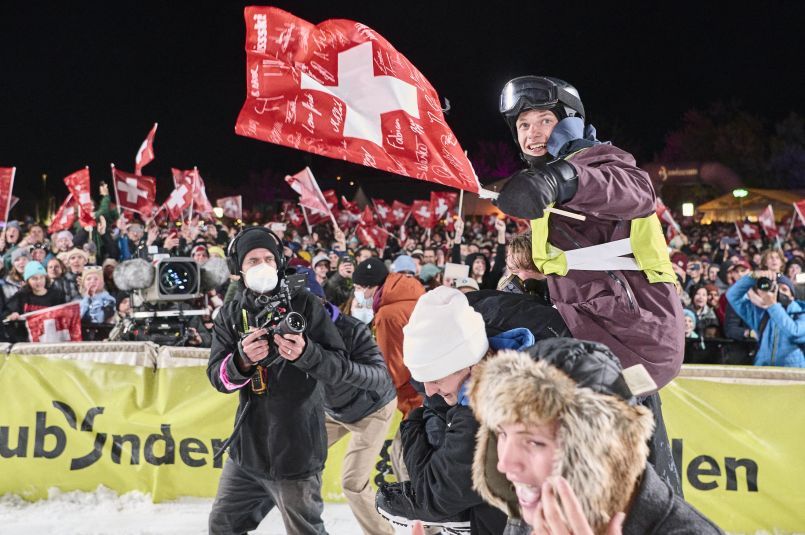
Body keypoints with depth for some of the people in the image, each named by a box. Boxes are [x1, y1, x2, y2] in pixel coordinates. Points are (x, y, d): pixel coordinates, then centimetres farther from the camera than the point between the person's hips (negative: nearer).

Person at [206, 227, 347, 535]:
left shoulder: (303, 303, -7)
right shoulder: (230, 315, 4)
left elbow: (339, 362, -10)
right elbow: (217, 376, -4)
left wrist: (305, 353, -30)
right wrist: (242, 360, -25)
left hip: (296, 451, -5)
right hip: (246, 449, 5)